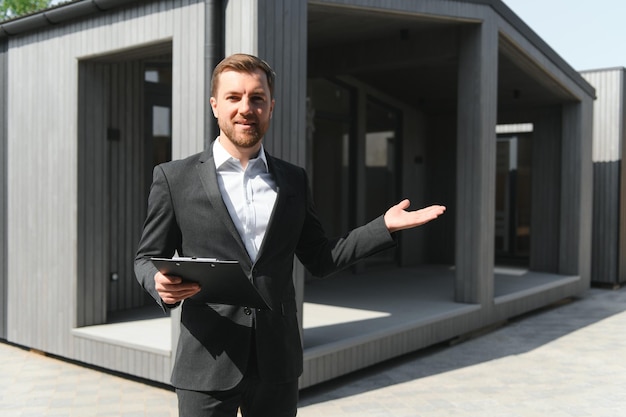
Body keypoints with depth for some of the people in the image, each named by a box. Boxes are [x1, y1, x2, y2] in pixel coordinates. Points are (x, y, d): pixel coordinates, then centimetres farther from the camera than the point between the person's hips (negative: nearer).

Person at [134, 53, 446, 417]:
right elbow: (147, 258, 3)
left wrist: (385, 226, 1)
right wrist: (161, 284, -20)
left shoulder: (293, 180, 7)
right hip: (207, 364, -2)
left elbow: (319, 260, 10)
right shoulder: (175, 178, -1)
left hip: (277, 363, 3)